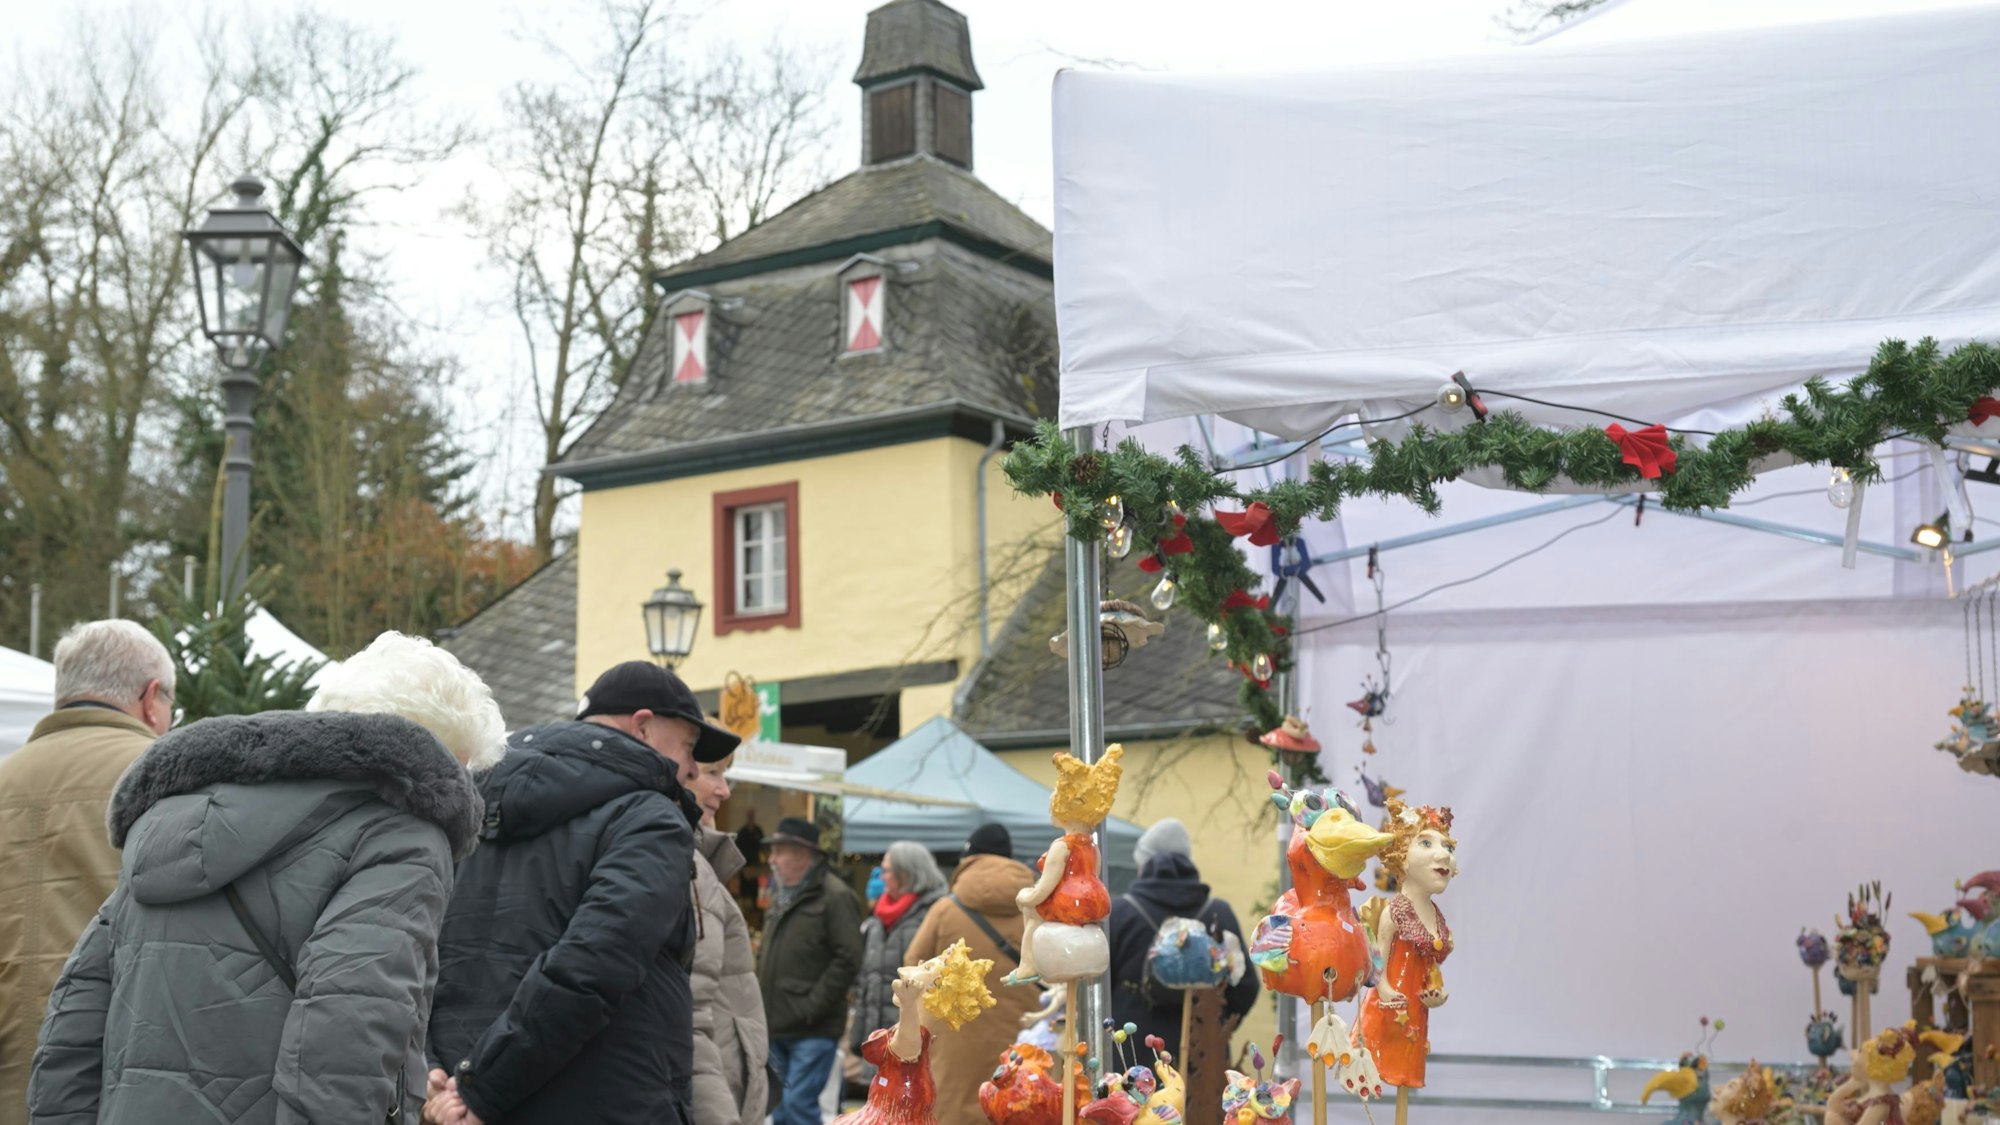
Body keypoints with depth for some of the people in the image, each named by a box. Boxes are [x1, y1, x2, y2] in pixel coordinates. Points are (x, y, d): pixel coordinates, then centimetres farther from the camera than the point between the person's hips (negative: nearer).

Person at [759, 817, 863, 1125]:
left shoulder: (834, 897, -9)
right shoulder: (784, 897, 18)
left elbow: (847, 960, -16)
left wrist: (812, 1007, -18)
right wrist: (761, 1002, 15)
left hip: (813, 1030, -9)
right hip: (778, 1027, 9)